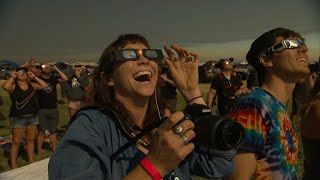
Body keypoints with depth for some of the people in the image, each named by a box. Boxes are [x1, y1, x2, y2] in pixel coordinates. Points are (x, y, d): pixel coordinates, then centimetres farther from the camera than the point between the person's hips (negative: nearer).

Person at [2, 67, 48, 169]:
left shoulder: (31, 85, 7)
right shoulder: (13, 86, -5)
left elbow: (44, 86, 2)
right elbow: (5, 86, -27)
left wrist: (34, 77, 1)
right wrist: (12, 77, -11)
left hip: (32, 117, 5)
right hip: (18, 118, -4)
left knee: (30, 139, 14)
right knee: (16, 141, -1)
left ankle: (31, 161, 27)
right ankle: (13, 165, 7)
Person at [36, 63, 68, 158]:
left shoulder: (53, 79, 8)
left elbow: (65, 79, -5)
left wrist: (56, 69, -5)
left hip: (53, 109, 3)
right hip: (41, 109, -3)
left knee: (53, 131, 13)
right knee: (41, 131, 2)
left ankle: (54, 149, 23)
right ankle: (39, 152, 9)